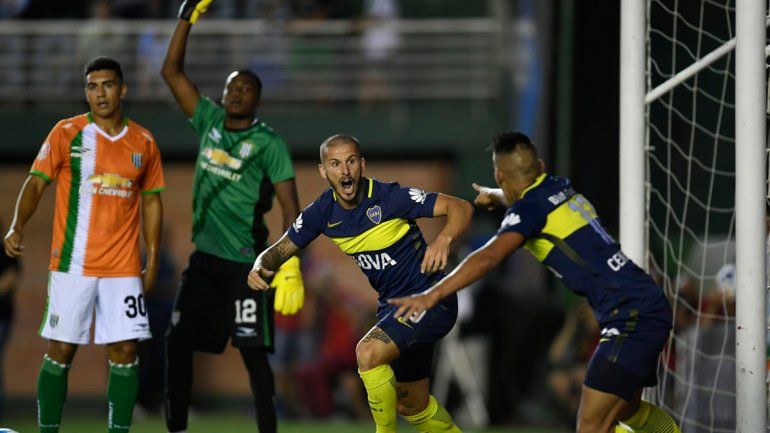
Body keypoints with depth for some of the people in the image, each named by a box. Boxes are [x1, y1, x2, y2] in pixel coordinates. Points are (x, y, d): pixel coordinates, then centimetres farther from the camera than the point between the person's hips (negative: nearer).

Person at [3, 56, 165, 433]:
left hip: (123, 268, 2)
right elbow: (36, 182, -2)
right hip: (72, 264, -2)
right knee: (60, 351, -2)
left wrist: (152, 262, 11)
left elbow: (151, 202, 15)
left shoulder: (143, 143, 8)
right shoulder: (67, 133, 0)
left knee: (125, 352, -2)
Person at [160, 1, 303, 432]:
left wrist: (291, 266, -23)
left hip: (246, 265, -6)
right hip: (205, 258, 6)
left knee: (253, 351, -7)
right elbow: (172, 72, 12)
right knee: (178, 343, 2)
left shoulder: (269, 143, -8)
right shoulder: (210, 121, 8)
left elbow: (290, 206, -13)